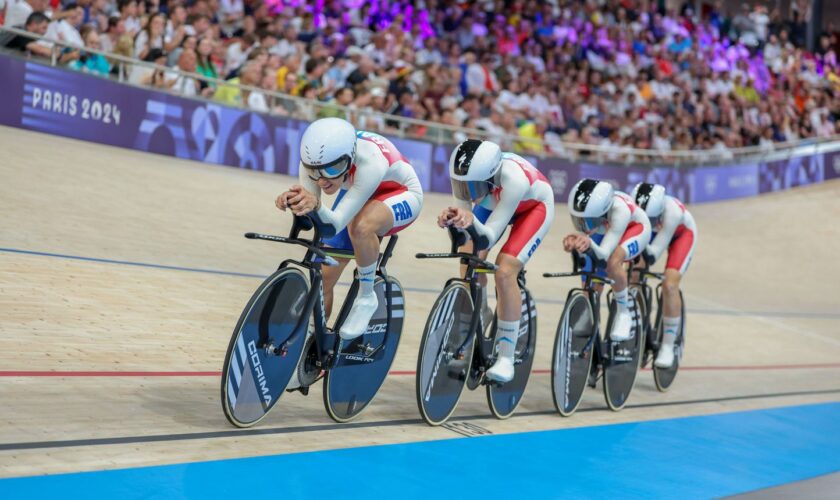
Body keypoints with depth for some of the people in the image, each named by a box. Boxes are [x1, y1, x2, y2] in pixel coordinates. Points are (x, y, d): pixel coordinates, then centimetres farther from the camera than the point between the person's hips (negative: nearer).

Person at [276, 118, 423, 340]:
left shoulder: (370, 162, -42)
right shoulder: (313, 160, -27)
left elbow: (334, 225, -44)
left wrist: (315, 206, -64)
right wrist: (294, 202, -49)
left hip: (400, 195, -5)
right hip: (356, 193, 5)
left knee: (360, 227, -38)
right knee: (324, 276, -3)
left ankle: (366, 298, -14)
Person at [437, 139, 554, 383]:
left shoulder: (513, 178, -42)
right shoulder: (466, 173, -30)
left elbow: (489, 236, -38)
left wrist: (471, 221, -58)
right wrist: (452, 219, -47)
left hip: (533, 206, -5)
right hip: (494, 202, 5)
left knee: (504, 272, -21)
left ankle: (506, 358, -11)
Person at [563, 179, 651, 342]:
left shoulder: (619, 210, -44)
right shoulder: (581, 209, -33)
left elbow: (603, 254, -45)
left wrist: (589, 243, -67)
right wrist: (574, 242, -50)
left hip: (635, 227, -5)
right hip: (606, 230, 5)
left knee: (613, 261, -34)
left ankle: (623, 314, -13)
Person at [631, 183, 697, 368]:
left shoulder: (672, 211, -41)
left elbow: (653, 255, -41)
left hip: (681, 234, -3)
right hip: (649, 233, 3)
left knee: (669, 286, -20)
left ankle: (668, 346, -7)